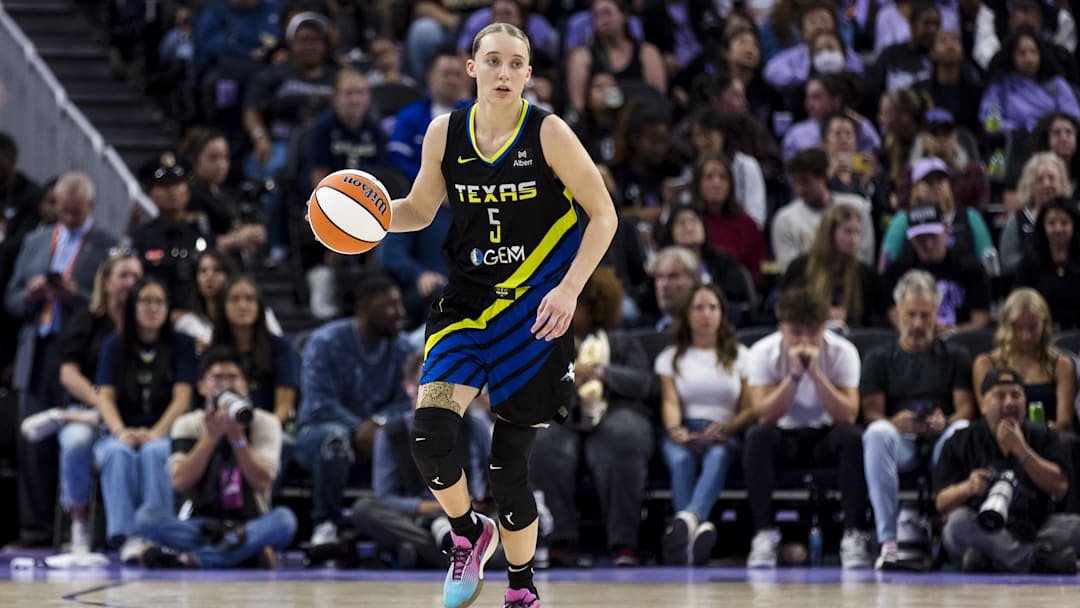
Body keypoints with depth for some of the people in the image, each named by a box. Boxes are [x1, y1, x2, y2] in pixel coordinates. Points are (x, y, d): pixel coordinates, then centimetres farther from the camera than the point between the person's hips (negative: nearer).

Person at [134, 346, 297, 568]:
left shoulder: (264, 423, 3)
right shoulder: (188, 425, 4)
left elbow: (262, 482, -11)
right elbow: (179, 482, -11)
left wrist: (237, 436, -20)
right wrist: (212, 436, -19)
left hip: (249, 523, 0)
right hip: (198, 525, 0)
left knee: (284, 519, -34)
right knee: (147, 514, -28)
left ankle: (185, 557, -33)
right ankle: (248, 551, -35)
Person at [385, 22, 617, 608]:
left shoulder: (548, 133, -11)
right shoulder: (445, 133, -3)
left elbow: (603, 214, -6)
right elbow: (420, 209, 12)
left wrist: (569, 289, -17)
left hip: (534, 311, -2)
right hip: (467, 303, 3)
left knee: (509, 460, 1)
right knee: (429, 435, -18)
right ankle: (468, 534, 12)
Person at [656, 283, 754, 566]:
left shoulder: (740, 356, 22)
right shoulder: (670, 357, 22)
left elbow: (750, 408, 10)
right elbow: (670, 401, 5)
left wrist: (726, 427, -11)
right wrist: (674, 429, -18)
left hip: (724, 435, -1)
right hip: (683, 433, 1)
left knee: (717, 455, -39)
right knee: (680, 458, -37)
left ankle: (688, 517, -67)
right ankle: (695, 531, -59)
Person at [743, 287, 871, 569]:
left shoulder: (842, 352, -14)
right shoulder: (763, 352, -13)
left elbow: (848, 415, -24)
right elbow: (763, 414, -23)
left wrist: (815, 372, -32)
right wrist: (794, 375, -32)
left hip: (826, 436, 0)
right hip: (784, 437, 0)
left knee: (852, 437, -33)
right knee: (758, 436, -33)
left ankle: (854, 535, -29)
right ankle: (764, 534, -30)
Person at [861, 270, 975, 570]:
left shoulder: (955, 356, 22)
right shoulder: (878, 358, 20)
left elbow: (965, 407, 9)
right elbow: (872, 412, 8)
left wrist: (946, 423, -15)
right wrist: (896, 421, -16)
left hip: (942, 439, 0)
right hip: (900, 441, 0)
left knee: (963, 432, -36)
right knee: (877, 433, -36)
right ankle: (888, 542, -43)